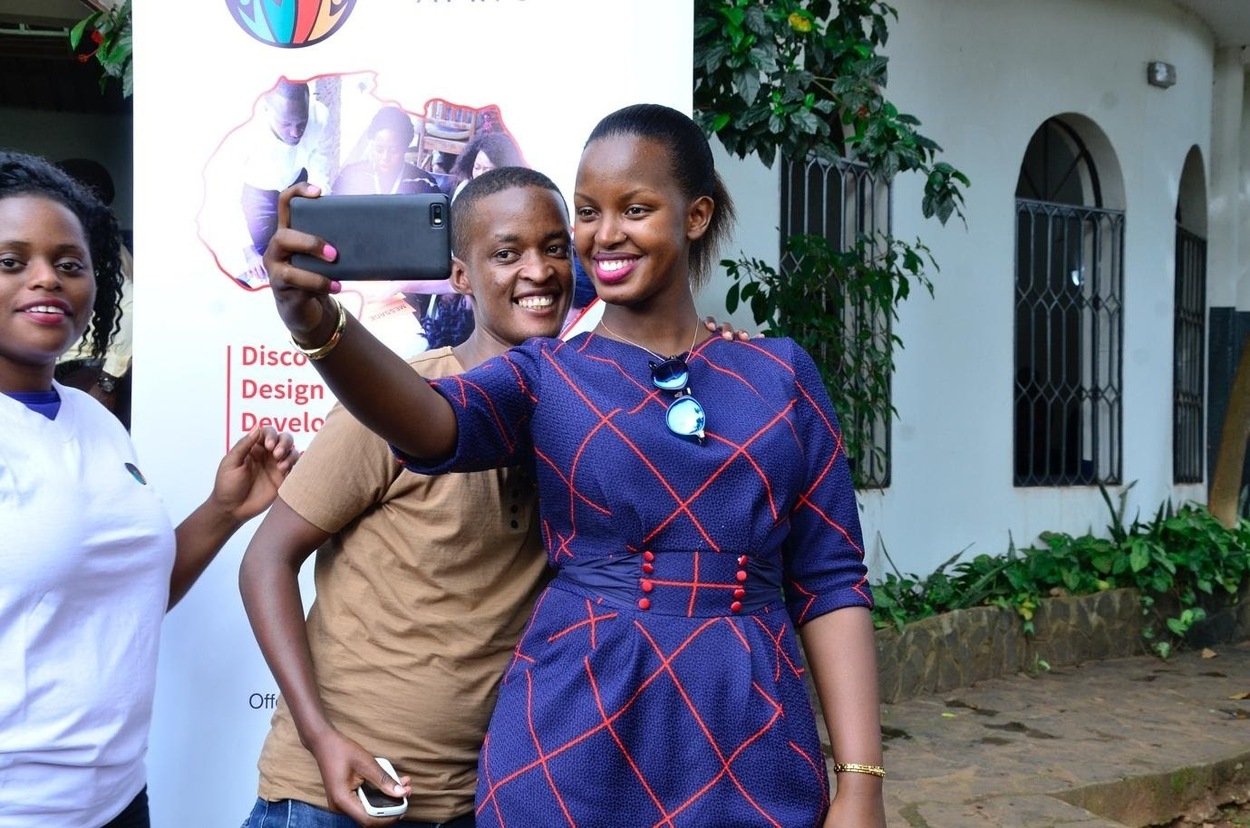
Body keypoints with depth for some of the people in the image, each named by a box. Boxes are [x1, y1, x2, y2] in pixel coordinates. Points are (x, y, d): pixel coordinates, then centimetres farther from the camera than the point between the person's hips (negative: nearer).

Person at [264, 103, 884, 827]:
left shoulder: (779, 375, 5)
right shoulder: (546, 376, 3)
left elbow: (830, 581, 3)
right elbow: (433, 425, -19)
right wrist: (321, 327, -39)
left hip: (753, 743, 1)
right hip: (575, 739, -1)